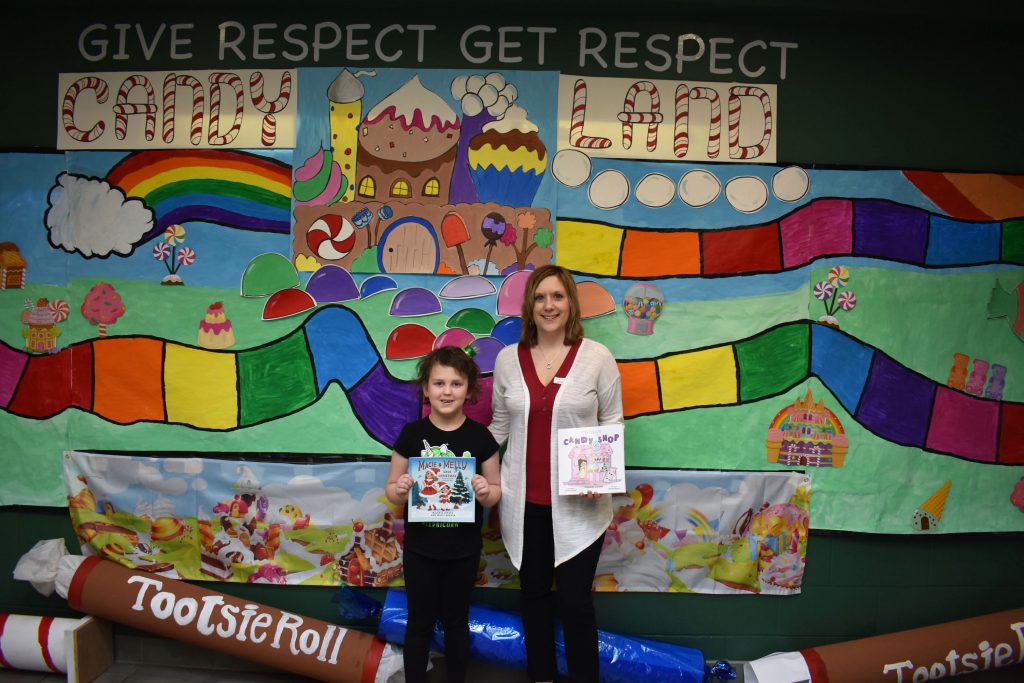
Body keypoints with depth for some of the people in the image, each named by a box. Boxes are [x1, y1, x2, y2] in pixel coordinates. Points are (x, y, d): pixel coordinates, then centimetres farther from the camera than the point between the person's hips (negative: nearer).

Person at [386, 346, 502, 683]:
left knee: (456, 622, 19)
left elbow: (496, 490, 1)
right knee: (419, 623, 15)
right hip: (420, 548, 0)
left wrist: (485, 492, -21)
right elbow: (391, 489, 1)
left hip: (463, 549, 0)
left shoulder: (480, 437, -8)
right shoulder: (411, 434, -8)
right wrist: (399, 491, -21)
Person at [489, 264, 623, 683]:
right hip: (524, 502, 3)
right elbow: (499, 425, 10)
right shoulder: (507, 359, 2)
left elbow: (612, 423, 0)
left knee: (574, 600, 3)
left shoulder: (597, 357, -6)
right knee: (533, 593, 17)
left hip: (577, 503, -3)